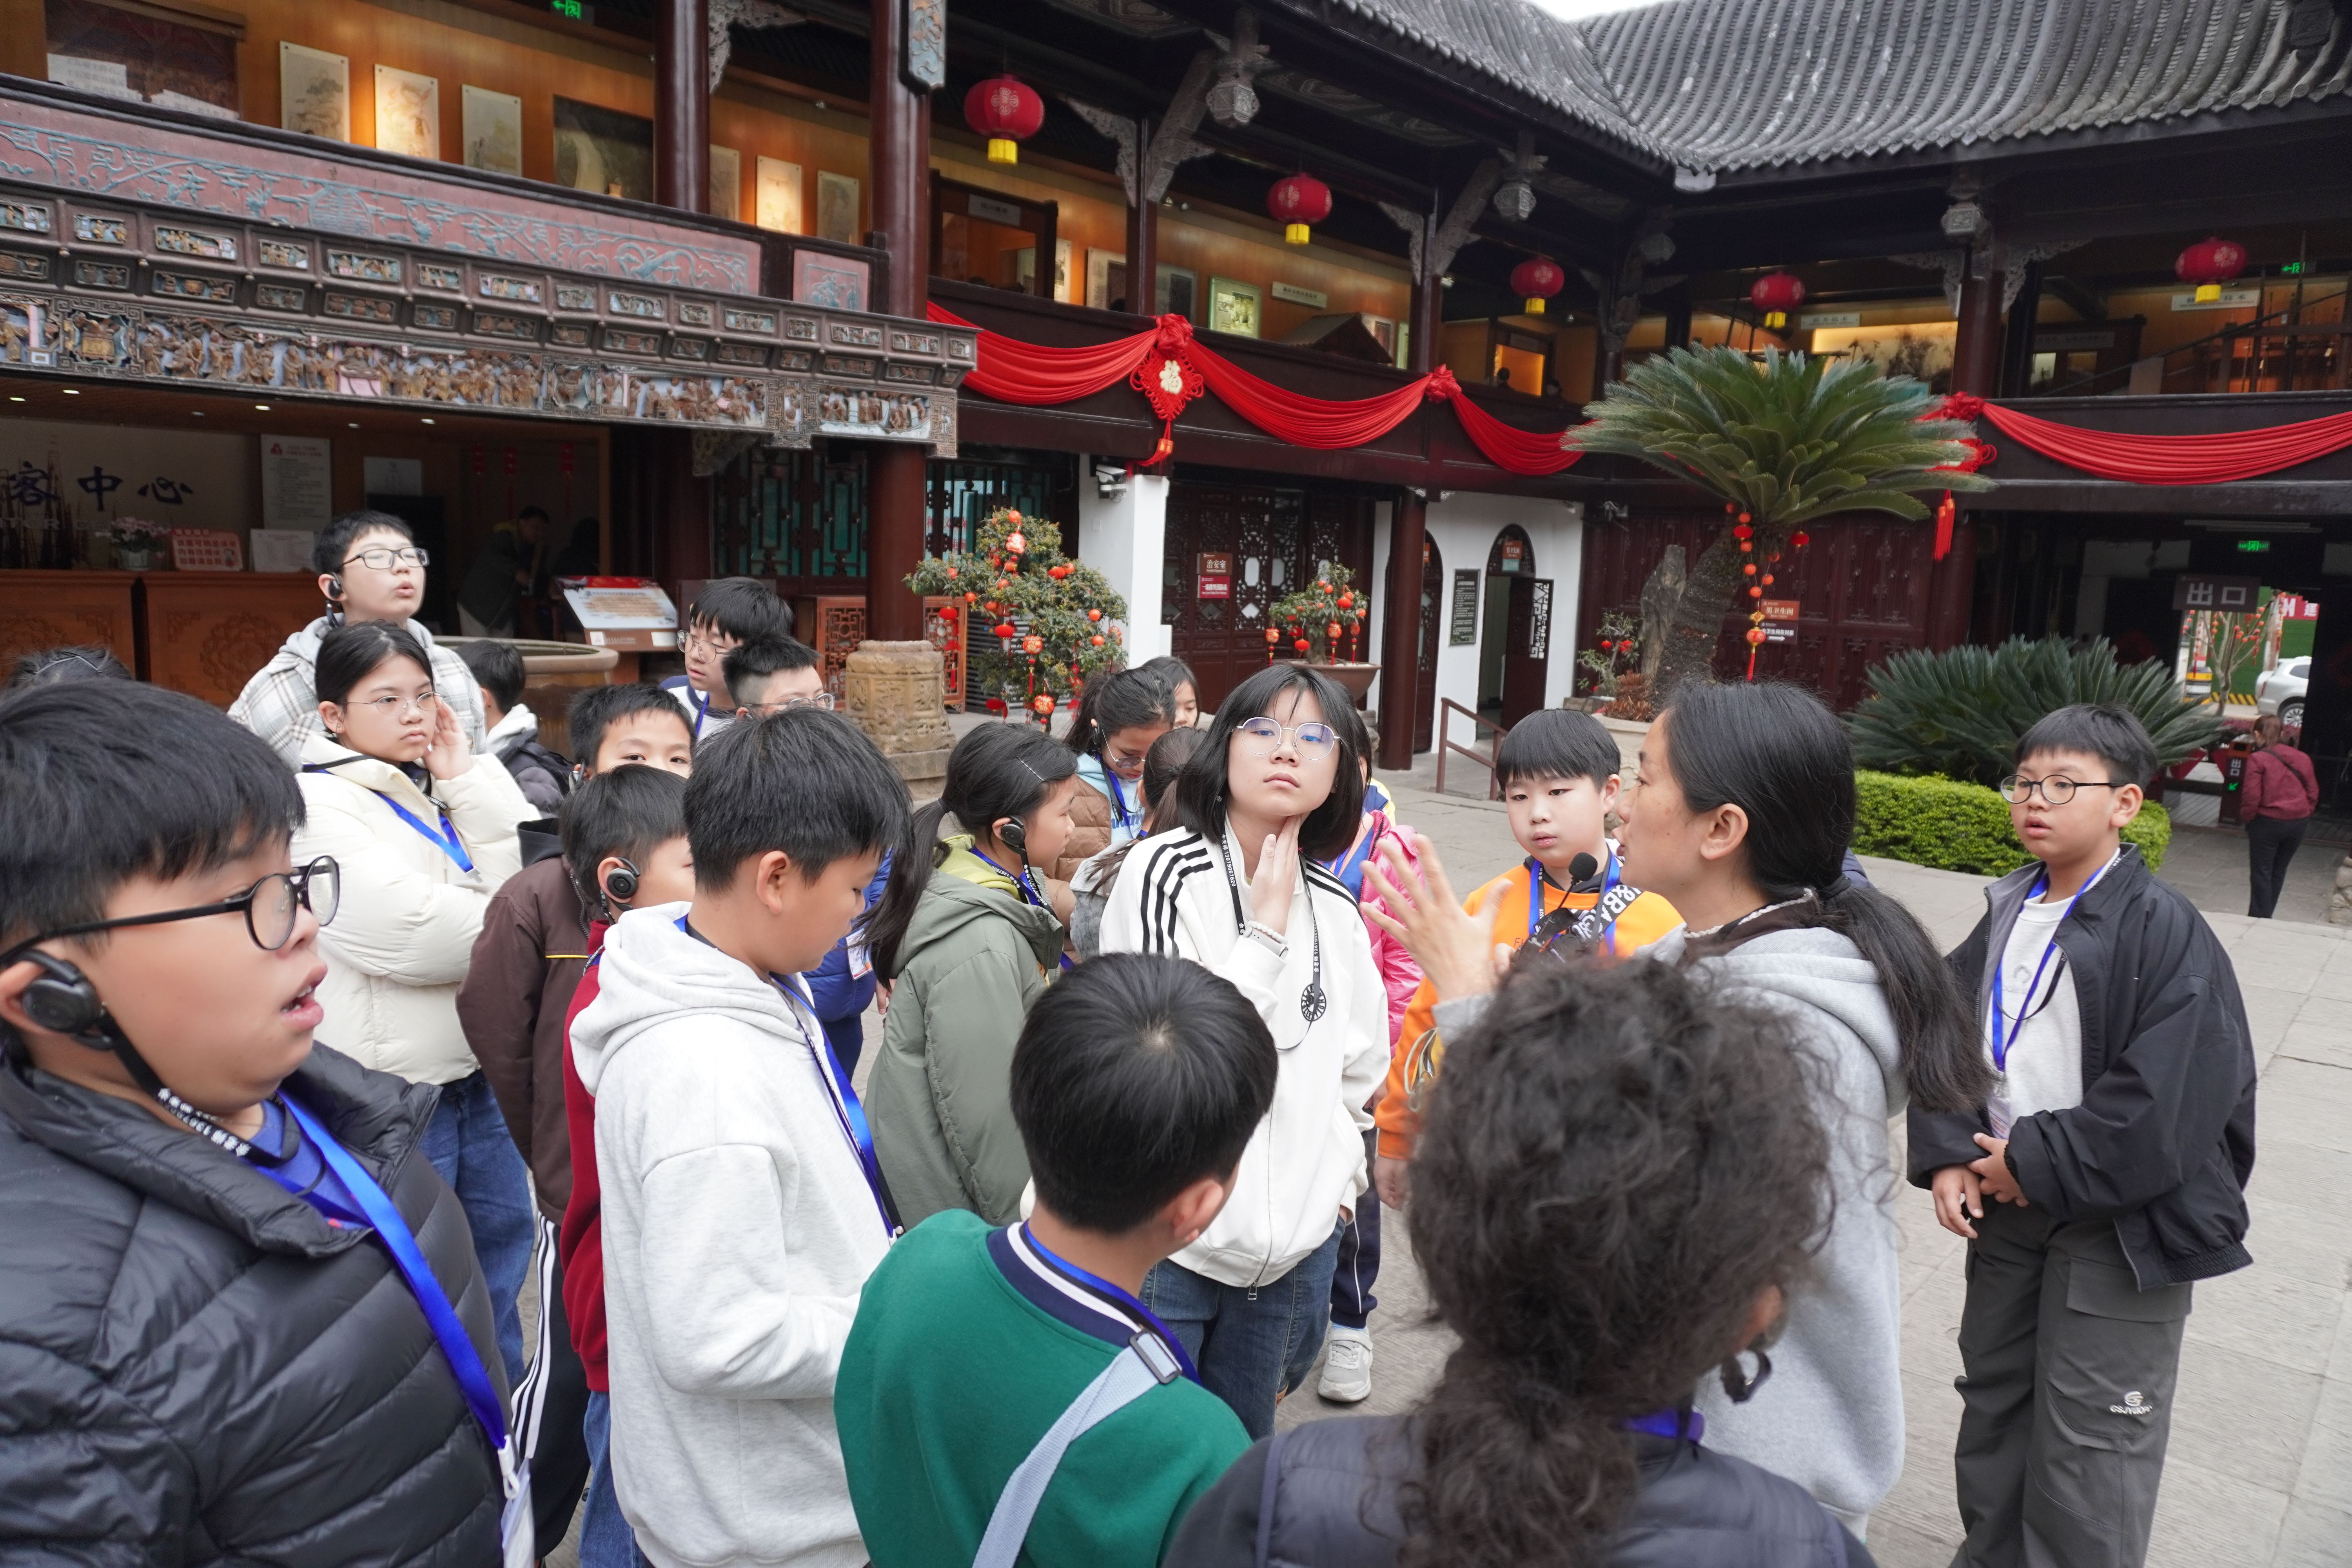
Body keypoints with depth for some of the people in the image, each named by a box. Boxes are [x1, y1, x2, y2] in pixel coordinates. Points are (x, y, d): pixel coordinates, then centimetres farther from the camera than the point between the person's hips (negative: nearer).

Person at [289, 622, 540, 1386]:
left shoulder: (437, 788, 9)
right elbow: (405, 932, -24)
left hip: (479, 1070, 8)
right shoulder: (315, 805, -14)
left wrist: (468, 780, -8)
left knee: (501, 1238, 20)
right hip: (392, 1087, -8)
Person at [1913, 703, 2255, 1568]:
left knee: (2089, 1441, 1)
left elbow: (2168, 1100, -22)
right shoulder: (2006, 914, 4)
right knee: (1993, 1401, 20)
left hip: (2121, 1224, -7)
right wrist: (1946, 1156, -6)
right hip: (2007, 1203, 7)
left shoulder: (2164, 929, -16)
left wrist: (2040, 1163, -16)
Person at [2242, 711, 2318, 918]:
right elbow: (2313, 792, 9)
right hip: (2299, 823, 6)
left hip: (2267, 823, -5)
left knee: (2261, 873, 5)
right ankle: (2266, 917, 25)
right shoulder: (2302, 758, 5)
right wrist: (2304, 814, 19)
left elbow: (2252, 796, -16)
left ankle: (2259, 918, 6)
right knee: (2279, 871, 17)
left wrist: (2246, 817, 0)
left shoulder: (2258, 759, -13)